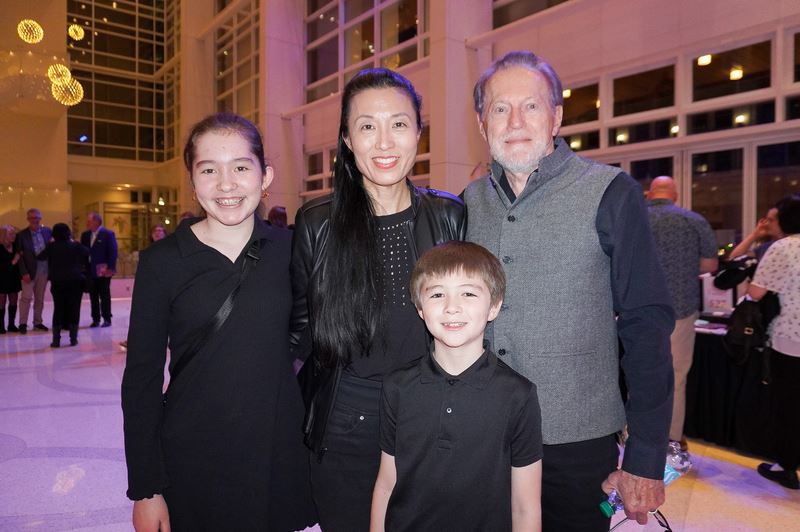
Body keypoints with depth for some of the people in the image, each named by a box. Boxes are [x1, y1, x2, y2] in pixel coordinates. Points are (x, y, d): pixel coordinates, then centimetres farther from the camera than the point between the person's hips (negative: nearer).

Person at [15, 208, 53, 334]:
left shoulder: (47, 231, 4)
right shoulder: (21, 235, -5)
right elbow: (19, 256, -7)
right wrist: (24, 273, -13)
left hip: (44, 270, 3)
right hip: (30, 271, -3)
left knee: (40, 298, 12)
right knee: (26, 297, -1)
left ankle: (38, 322, 21)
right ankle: (23, 323, 7)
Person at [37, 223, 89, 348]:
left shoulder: (51, 246, -3)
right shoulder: (76, 245, -3)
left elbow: (40, 256, 12)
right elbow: (87, 253, 15)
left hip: (57, 282, 1)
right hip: (75, 281, -1)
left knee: (58, 309, 6)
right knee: (74, 309, 3)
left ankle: (56, 339, 5)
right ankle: (73, 338, 4)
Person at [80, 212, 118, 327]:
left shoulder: (108, 234, -5)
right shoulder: (85, 235, 11)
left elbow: (113, 252, -8)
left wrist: (110, 268, -14)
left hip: (103, 271, -5)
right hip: (90, 271, 5)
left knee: (104, 295, 2)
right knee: (93, 296, 7)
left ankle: (107, 319, 9)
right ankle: (95, 319, 13)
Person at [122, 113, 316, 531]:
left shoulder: (290, 249, -4)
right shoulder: (162, 262, -8)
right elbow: (142, 378, -4)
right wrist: (145, 489, -4)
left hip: (280, 458, 2)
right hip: (192, 462, -1)